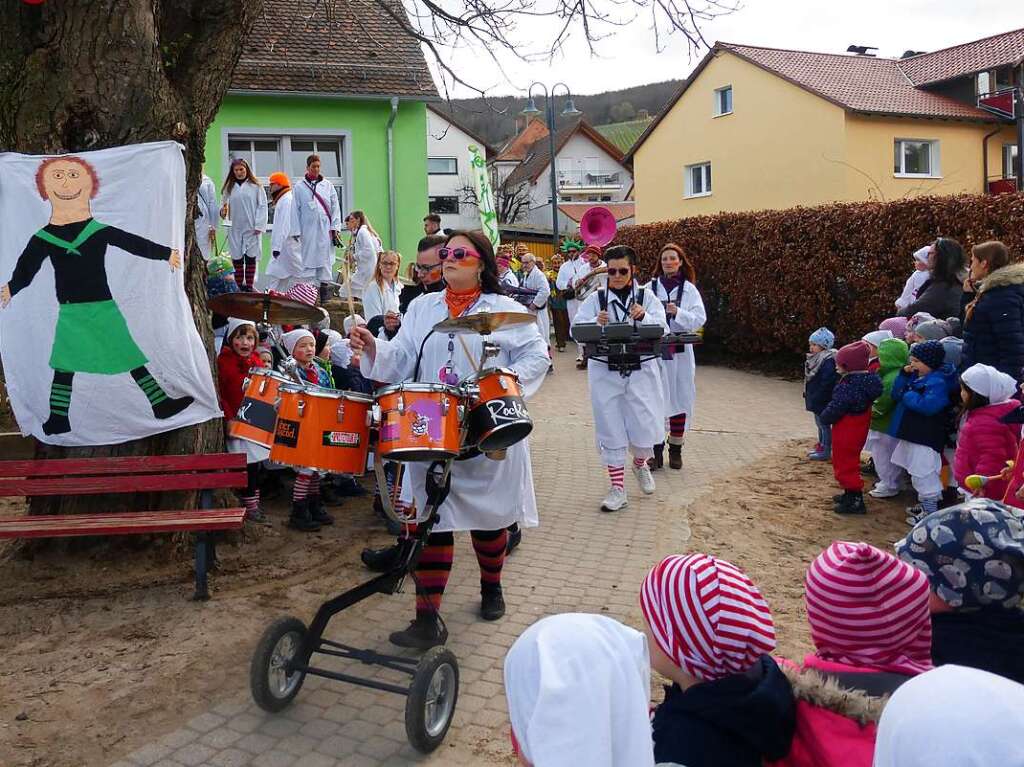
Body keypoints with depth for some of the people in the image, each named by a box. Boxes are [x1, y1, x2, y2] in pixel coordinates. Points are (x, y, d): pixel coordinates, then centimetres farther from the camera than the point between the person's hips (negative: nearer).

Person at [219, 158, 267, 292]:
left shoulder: (256, 186, 2)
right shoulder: (229, 187, 11)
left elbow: (262, 206, -1)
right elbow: (224, 205, 14)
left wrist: (259, 225, -9)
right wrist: (223, 212, -10)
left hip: (251, 229, -2)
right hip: (235, 230, 3)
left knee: (251, 259, 1)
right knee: (237, 260, 3)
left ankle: (249, 288, 8)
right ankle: (239, 288, 10)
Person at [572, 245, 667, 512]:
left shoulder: (646, 296, 4)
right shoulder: (596, 298, 2)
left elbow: (661, 327, -8)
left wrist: (643, 317, -28)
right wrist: (596, 323, -26)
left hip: (641, 370, 0)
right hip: (605, 372, 0)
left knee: (646, 427, -1)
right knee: (611, 430, 3)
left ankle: (640, 464, 34)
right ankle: (618, 489, 15)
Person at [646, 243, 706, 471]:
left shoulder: (689, 289, 4)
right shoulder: (651, 287, 5)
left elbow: (700, 319, -4)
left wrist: (677, 312, -17)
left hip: (680, 351, 1)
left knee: (679, 400, 6)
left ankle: (675, 451, 18)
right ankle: (656, 451, 4)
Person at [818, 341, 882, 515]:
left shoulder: (849, 386, -29)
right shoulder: (867, 379, -1)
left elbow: (834, 409, -23)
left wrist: (824, 417, -6)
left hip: (846, 432, -9)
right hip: (859, 429, 9)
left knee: (844, 464, 4)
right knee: (850, 461, 23)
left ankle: (855, 501, 11)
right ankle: (851, 494, 36)